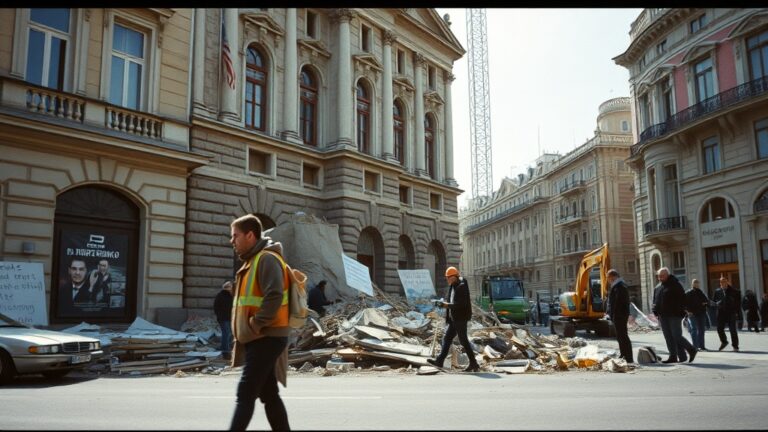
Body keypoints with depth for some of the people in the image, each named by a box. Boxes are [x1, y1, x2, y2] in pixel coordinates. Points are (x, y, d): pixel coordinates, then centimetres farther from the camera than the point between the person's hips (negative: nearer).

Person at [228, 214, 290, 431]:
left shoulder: (267, 259, -13)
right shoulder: (252, 260, 17)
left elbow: (274, 297, -27)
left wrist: (255, 325, -20)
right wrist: (246, 331, 15)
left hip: (266, 339, -10)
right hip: (258, 340, 10)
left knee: (245, 394, -9)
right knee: (269, 394, 13)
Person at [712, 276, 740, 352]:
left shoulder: (733, 291, 1)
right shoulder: (717, 291, 7)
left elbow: (738, 302, 4)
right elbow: (713, 300, 14)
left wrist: (735, 310, -6)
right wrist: (718, 303, -7)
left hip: (731, 312, -2)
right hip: (721, 312, 2)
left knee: (733, 330, -1)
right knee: (720, 329, -1)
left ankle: (735, 346, 7)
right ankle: (724, 342, 22)